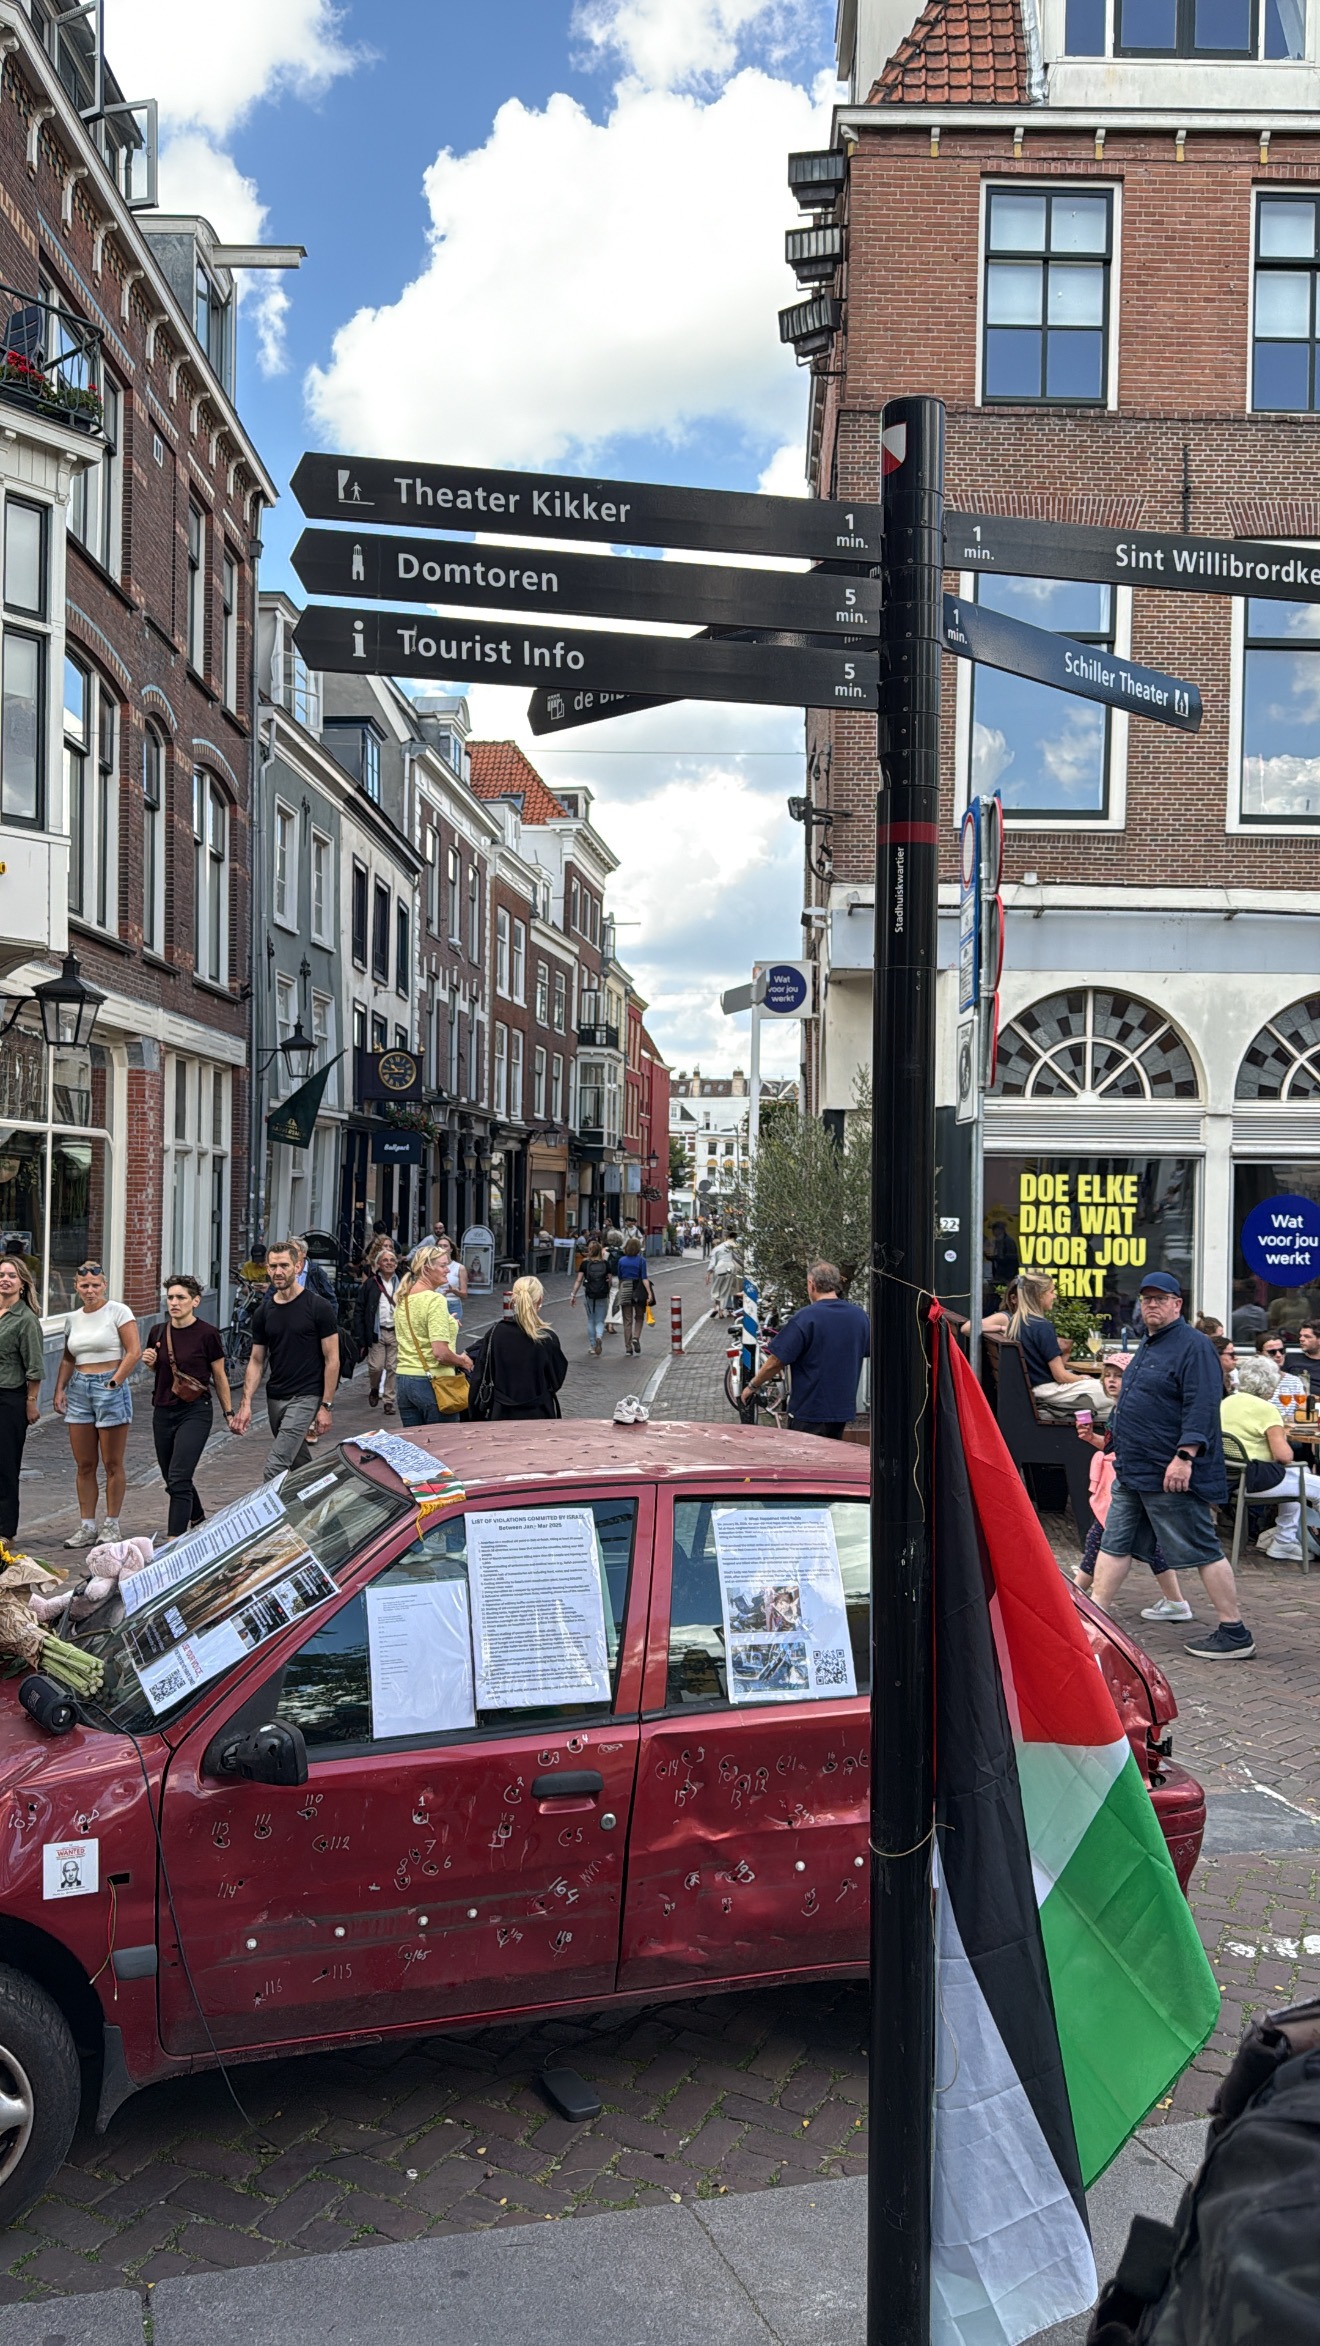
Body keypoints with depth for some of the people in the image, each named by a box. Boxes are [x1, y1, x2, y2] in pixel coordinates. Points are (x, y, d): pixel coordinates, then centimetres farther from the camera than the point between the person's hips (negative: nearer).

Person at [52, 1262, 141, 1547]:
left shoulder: (118, 1312, -5)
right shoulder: (73, 1318, 12)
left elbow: (134, 1352, -10)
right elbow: (67, 1358, 20)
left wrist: (114, 1383, -12)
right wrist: (59, 1390, 8)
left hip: (110, 1387, -6)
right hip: (79, 1389, 6)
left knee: (112, 1464, 1)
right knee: (84, 1465, 7)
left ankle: (111, 1526, 10)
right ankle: (86, 1528, 12)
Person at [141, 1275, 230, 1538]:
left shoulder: (207, 1334, -10)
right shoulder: (157, 1332, 3)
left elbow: (220, 1377, 0)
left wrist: (229, 1412, 3)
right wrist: (149, 1362, -2)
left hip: (195, 1411, -6)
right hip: (163, 1411, 6)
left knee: (178, 1479, -15)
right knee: (171, 1479, 17)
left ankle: (175, 1541, -14)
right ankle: (199, 1520, 41)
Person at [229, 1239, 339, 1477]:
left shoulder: (318, 1307, -9)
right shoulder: (263, 1312, 7)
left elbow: (332, 1360, -8)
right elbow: (256, 1361, 10)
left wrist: (326, 1406, -12)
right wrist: (246, 1404, -1)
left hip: (305, 1398, -6)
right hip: (275, 1399, 6)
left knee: (274, 1469, -14)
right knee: (299, 1463, 16)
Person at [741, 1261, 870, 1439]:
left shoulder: (804, 1319, -17)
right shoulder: (859, 1316, 2)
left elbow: (775, 1362, -15)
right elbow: (868, 1352, 18)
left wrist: (752, 1386, 0)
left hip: (809, 1410, -6)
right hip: (844, 1409, 6)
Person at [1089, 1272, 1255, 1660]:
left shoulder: (1193, 1346, -13)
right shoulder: (1149, 1347, 17)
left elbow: (1202, 1408, -22)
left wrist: (1184, 1456, -27)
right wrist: (1121, 1447, 25)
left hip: (1172, 1477, -10)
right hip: (1133, 1474, 10)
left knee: (1203, 1551, -2)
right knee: (1115, 1544, 11)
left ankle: (1235, 1634, 7)